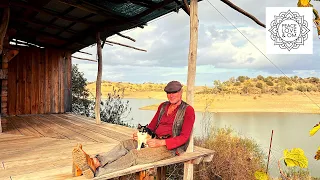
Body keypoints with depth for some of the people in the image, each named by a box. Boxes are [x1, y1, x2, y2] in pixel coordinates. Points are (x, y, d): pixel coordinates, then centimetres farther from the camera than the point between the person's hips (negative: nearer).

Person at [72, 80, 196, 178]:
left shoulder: (188, 110, -5)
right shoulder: (163, 106, 16)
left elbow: (184, 137, -11)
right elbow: (152, 126, 19)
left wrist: (161, 142, -22)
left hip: (170, 147, -7)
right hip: (156, 140, 7)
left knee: (134, 155, -29)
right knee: (125, 145, -19)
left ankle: (96, 173, -43)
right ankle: (94, 162, -40)